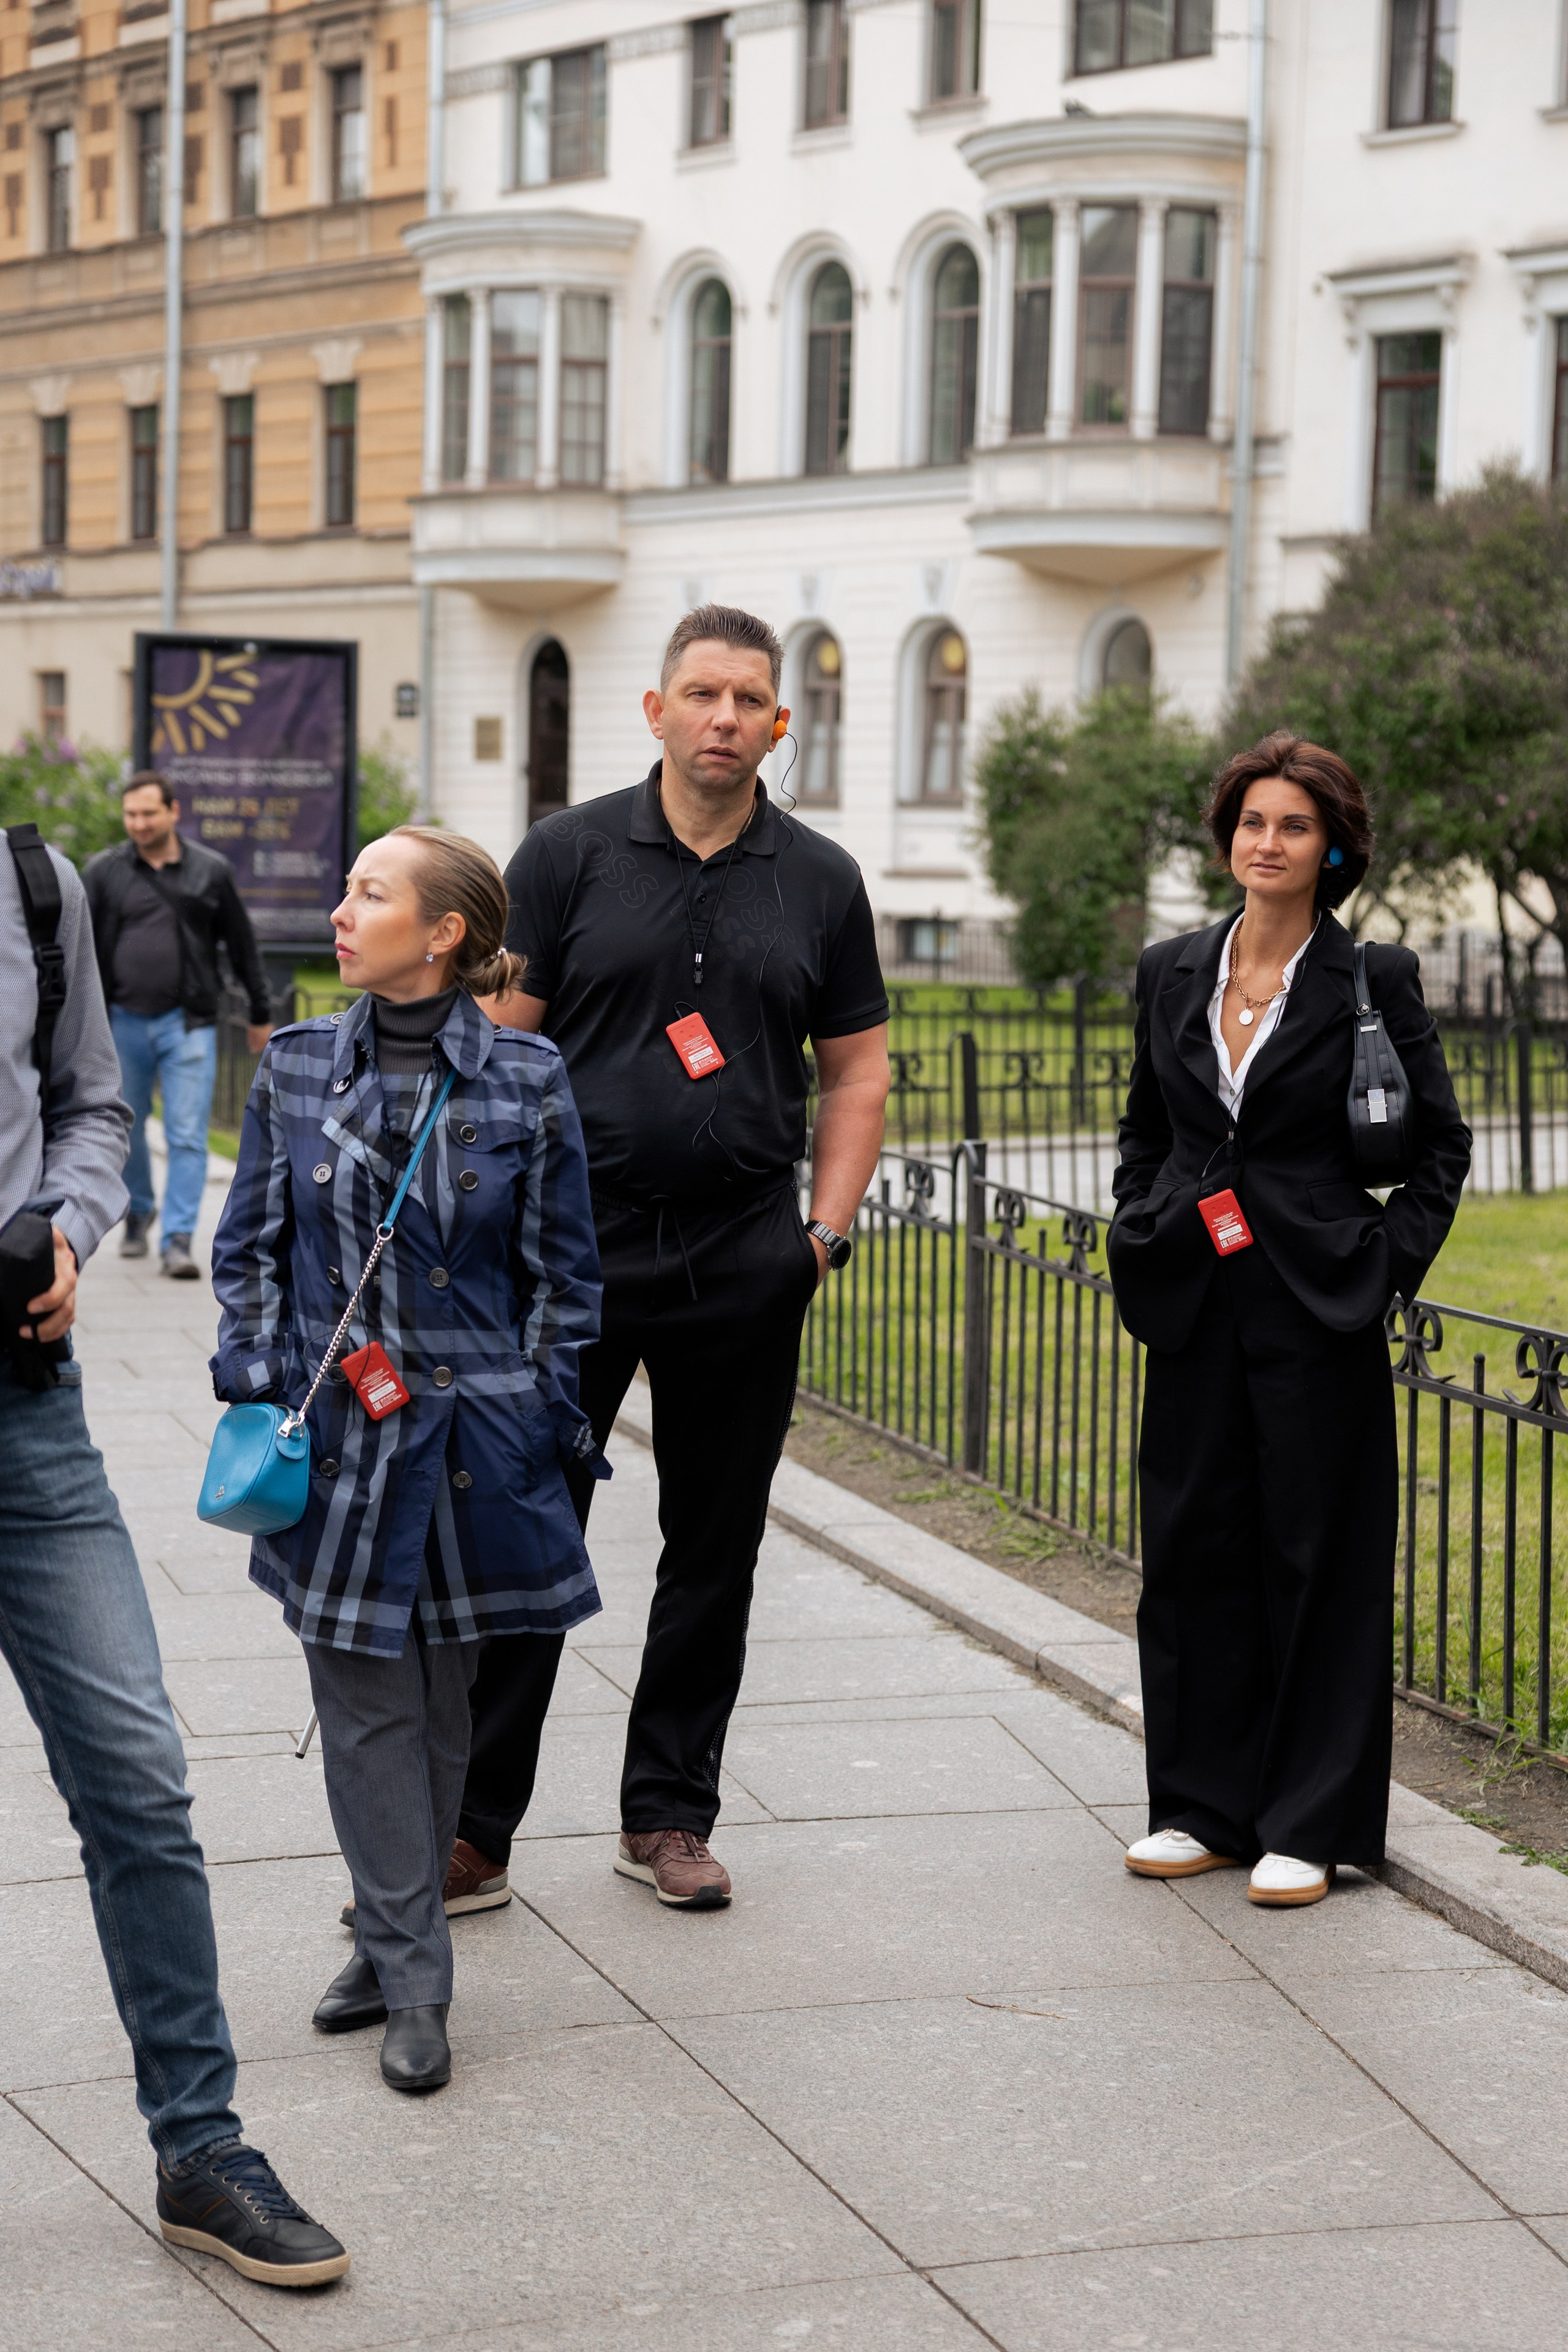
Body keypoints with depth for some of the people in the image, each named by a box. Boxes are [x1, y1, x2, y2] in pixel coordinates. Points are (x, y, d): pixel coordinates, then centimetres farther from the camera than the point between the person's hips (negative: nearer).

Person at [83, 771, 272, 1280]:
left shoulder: (211, 871, 3)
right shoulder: (104, 872, 3)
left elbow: (242, 946, 11)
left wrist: (261, 1014, 15)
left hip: (188, 1024, -1)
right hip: (123, 1023, 1)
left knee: (187, 1137, -8)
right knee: (126, 1129, 13)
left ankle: (178, 1240, -7)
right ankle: (138, 1211, 37)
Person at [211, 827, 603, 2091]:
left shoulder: (527, 1078, -4)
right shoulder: (297, 1068, 3)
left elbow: (562, 1269, 3)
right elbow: (250, 1245, 11)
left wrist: (543, 1410, -1)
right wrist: (257, 1376, 0)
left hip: (473, 1433, -1)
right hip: (335, 1439, 2)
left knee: (441, 1701, 8)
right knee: (365, 1703, 1)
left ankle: (398, 1936, 23)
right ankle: (412, 1979, 7)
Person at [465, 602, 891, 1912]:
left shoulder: (820, 882, 7)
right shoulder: (571, 855, 1)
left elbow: (857, 1069, 11)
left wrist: (829, 1228, 0)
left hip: (745, 1268, 2)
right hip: (573, 1251, -2)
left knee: (716, 1548, 9)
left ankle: (670, 1815, 22)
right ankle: (472, 1832, 7)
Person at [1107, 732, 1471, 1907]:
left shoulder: (1375, 981, -2)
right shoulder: (1172, 974, 9)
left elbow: (1443, 1144, 2)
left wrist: (1387, 1263, -5)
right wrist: (1140, 1242, 9)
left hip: (1316, 1309, -4)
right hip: (1193, 1305, 4)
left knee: (1317, 1557, 1)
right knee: (1194, 1548, 8)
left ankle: (1310, 1828, 9)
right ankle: (1206, 1807, 20)